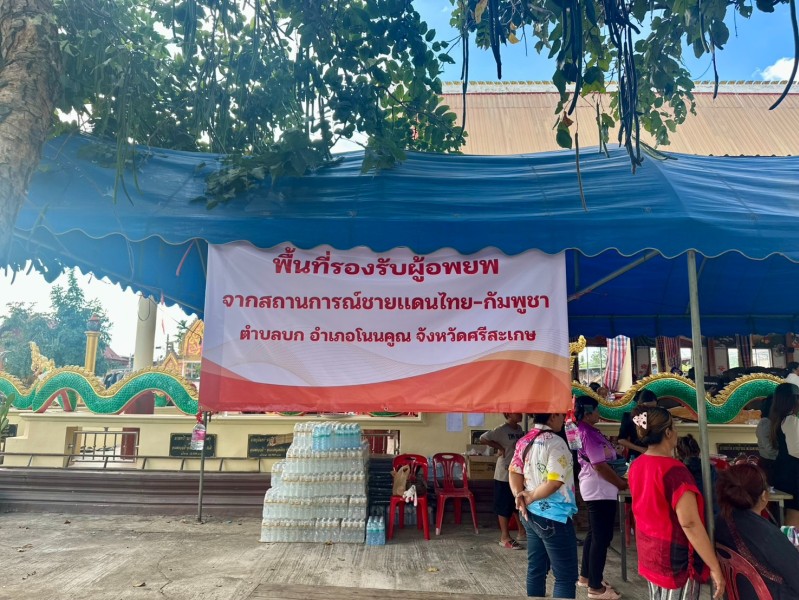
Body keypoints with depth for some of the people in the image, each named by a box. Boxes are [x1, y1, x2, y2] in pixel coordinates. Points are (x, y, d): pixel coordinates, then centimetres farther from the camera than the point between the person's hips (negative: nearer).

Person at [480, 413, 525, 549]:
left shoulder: (520, 429, 8)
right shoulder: (501, 430, -16)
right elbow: (483, 438, -21)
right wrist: (499, 447, -17)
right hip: (505, 474, -7)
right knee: (505, 505, 2)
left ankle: (522, 531, 31)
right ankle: (505, 537, 11)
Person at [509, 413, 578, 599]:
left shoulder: (523, 442, 8)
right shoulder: (555, 442, -18)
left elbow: (514, 472, 5)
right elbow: (554, 483, -23)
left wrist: (520, 497, -8)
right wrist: (531, 497, -10)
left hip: (531, 514, 8)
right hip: (553, 516, -8)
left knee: (536, 569, 16)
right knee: (566, 576, 3)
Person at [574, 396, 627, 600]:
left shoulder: (584, 430, 10)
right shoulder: (588, 433, -21)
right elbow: (600, 466, -22)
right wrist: (622, 483, -11)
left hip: (594, 488, 11)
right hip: (600, 489, -11)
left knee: (594, 533, 19)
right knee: (601, 537, -3)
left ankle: (586, 576, 30)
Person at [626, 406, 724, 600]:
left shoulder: (636, 465, 1)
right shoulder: (673, 470, -24)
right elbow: (690, 524, -26)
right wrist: (715, 567, -20)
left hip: (648, 552, 8)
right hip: (674, 558, -7)